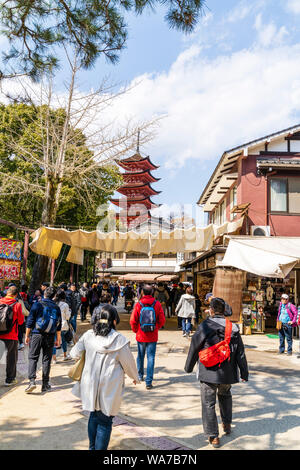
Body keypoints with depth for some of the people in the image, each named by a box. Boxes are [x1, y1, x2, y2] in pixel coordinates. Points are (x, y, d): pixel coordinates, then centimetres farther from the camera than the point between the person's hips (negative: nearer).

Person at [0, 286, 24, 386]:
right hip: (11, 335, -3)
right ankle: (9, 379, 14)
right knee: (12, 357, 9)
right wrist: (22, 315, 13)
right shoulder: (17, 305, -11)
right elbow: (20, 321, -4)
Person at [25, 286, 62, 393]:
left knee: (32, 358, 4)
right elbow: (58, 325, 8)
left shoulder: (37, 305, -4)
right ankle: (45, 384, 13)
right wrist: (58, 339, 16)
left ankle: (32, 381, -10)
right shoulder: (56, 307, 5)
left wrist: (27, 335, 5)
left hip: (37, 334, -2)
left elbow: (30, 321, -4)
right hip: (50, 336, 2)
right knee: (46, 359, 9)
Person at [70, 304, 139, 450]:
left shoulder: (88, 335, -6)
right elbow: (128, 363, -5)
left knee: (93, 416, 22)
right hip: (110, 388, -4)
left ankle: (93, 447, 36)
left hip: (90, 385, 4)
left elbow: (74, 353, 4)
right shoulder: (120, 340, -16)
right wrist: (135, 377, 14)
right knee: (105, 421, 10)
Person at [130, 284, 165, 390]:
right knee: (151, 358, 3)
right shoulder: (157, 304, -9)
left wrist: (136, 330, 10)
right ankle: (148, 382, 1)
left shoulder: (138, 305, -10)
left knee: (140, 356, 19)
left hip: (141, 336, 1)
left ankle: (140, 376, 37)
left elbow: (133, 321, -8)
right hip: (153, 336, -1)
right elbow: (162, 320, -4)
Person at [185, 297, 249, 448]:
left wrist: (188, 367, 10)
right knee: (225, 396, 30)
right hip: (227, 373, 4)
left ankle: (213, 436, 9)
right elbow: (240, 353, 2)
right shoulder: (233, 328, -1)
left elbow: (193, 349, -5)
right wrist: (244, 373, 9)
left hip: (208, 373, -4)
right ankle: (227, 424, 38)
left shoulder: (204, 327, -12)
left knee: (209, 404, 7)